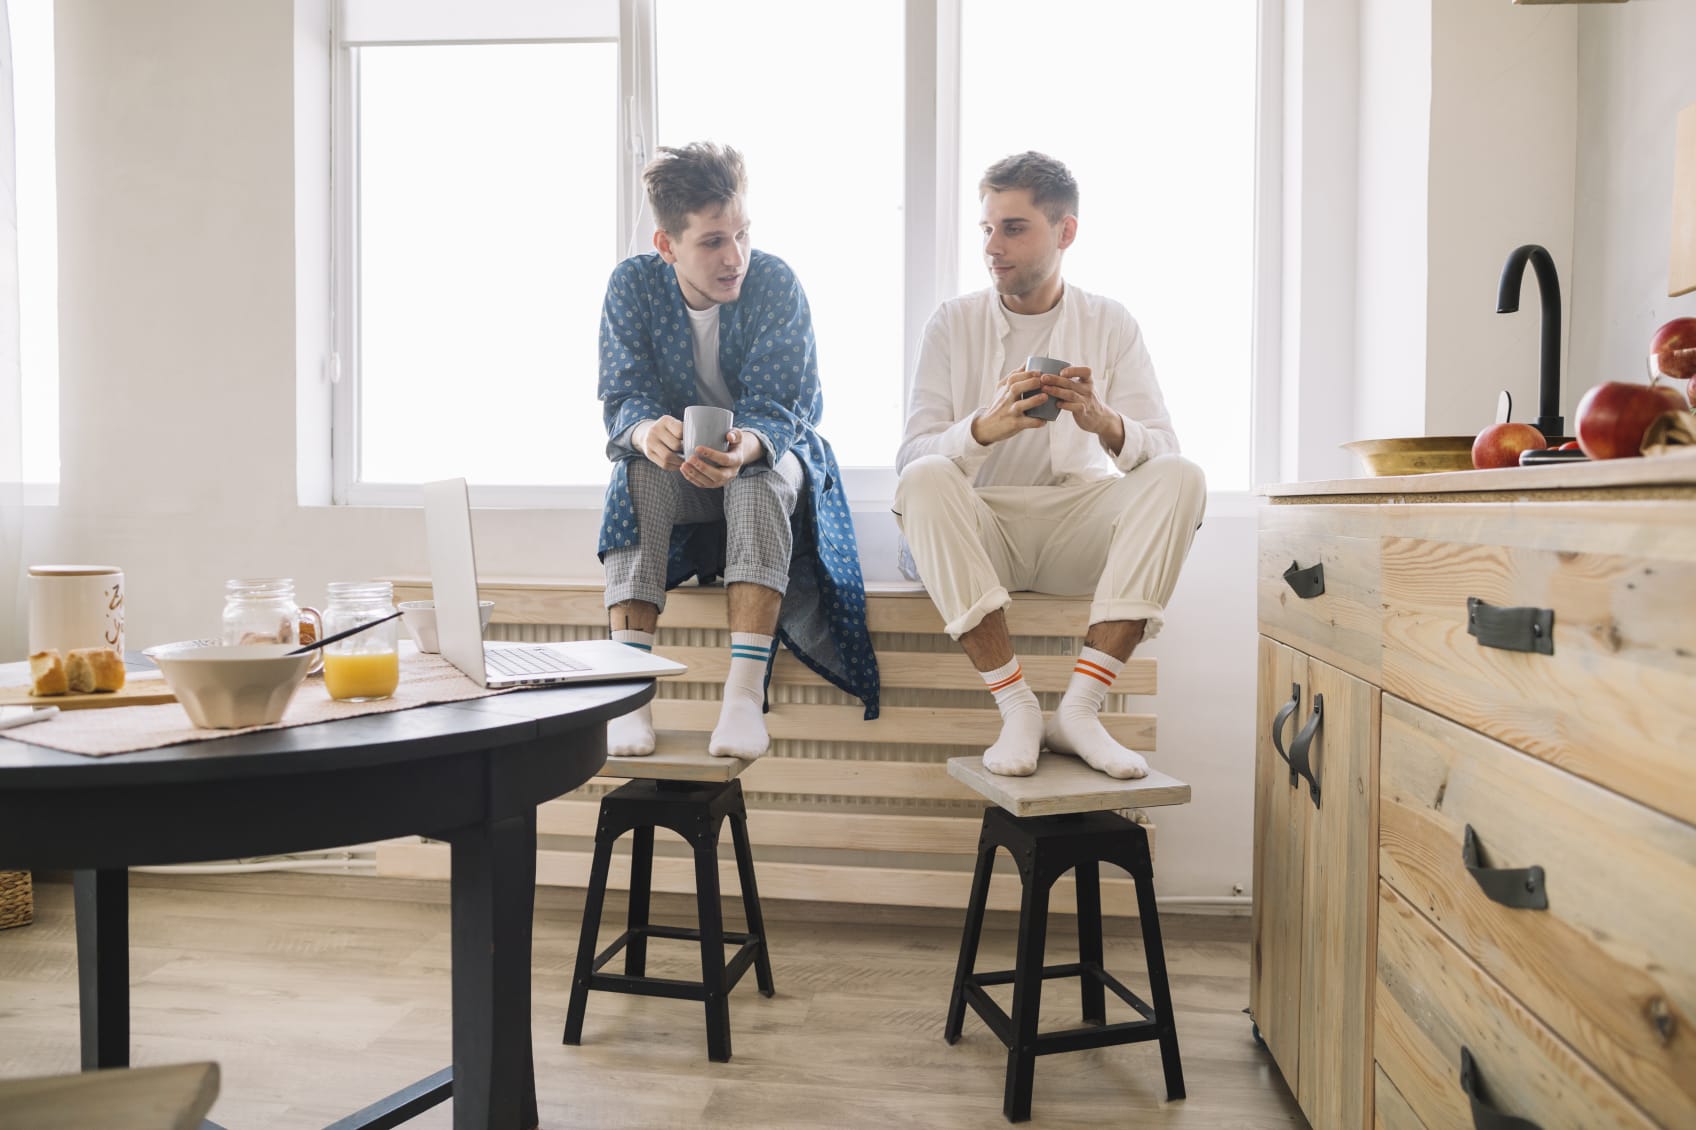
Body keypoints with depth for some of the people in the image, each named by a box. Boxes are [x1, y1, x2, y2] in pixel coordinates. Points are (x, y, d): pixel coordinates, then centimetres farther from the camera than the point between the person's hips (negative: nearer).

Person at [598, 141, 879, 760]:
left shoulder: (776, 282, -17)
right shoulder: (632, 284, -10)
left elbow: (777, 407, -23)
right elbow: (623, 395, -15)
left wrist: (745, 447, -48)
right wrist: (645, 430, -41)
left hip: (772, 454, -1)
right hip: (674, 467, 2)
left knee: (761, 477, -36)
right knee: (637, 471, -32)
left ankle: (745, 692, -42)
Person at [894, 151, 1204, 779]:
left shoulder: (1110, 324, 7)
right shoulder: (954, 322, 4)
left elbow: (1163, 452, -3)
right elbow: (911, 455, -7)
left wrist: (1104, 423, -26)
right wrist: (986, 427, -29)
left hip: (1079, 535, 1)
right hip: (981, 533, -1)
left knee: (1181, 479, -25)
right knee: (923, 481, -31)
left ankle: (1080, 708, -28)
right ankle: (1017, 709, -29)